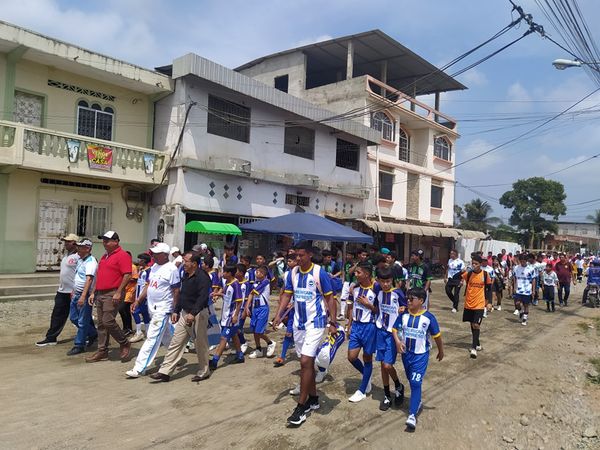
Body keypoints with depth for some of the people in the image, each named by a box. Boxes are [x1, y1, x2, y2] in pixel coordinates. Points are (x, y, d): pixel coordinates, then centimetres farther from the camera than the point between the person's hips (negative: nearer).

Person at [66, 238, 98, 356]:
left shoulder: (91, 262, -17)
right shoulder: (80, 260, 13)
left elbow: (89, 280, -26)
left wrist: (83, 296, -32)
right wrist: (73, 291, 22)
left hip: (85, 295, -10)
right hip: (77, 294, 10)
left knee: (82, 322, -2)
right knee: (73, 318, 16)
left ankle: (79, 345, 8)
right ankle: (93, 334, 31)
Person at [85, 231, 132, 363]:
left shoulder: (122, 255, -10)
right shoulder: (104, 256, 19)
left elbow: (127, 275, -17)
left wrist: (118, 293, -21)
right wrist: (94, 292, 18)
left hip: (112, 294, -9)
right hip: (100, 294, 9)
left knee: (108, 321, -13)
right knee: (101, 324, 9)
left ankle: (125, 344, 7)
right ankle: (102, 352, 16)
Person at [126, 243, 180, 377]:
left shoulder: (171, 269, -16)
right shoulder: (154, 267, 9)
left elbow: (176, 291, -15)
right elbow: (148, 285, 17)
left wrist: (174, 311, -16)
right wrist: (138, 301, 11)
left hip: (163, 309, -9)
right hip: (152, 308, 9)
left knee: (152, 338, -6)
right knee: (167, 337, 20)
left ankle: (139, 368, -3)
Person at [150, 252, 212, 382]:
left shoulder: (202, 277, -18)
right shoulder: (186, 276, 11)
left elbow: (202, 297, -29)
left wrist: (193, 313, -39)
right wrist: (176, 311, 17)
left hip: (198, 315, -8)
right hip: (185, 313, 9)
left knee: (201, 345, 5)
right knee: (175, 343, 8)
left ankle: (203, 372, 22)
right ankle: (165, 372, 13)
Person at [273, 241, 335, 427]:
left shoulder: (320, 273, -13)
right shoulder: (293, 272, 2)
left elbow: (330, 298, -8)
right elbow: (287, 295, 6)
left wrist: (333, 323, -12)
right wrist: (279, 314, -8)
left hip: (315, 323, -6)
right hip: (298, 323, 6)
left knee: (305, 361, -11)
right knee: (307, 362, 15)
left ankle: (301, 406, -1)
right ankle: (313, 398, 30)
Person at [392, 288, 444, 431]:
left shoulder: (428, 317, -14)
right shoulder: (404, 315, -5)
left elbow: (436, 335, -2)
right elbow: (395, 329, 2)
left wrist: (441, 351, 8)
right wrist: (398, 341, -17)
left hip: (421, 355, -4)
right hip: (406, 353, 4)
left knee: (416, 383, -11)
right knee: (411, 381, 20)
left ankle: (412, 414, -7)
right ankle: (417, 402, 43)